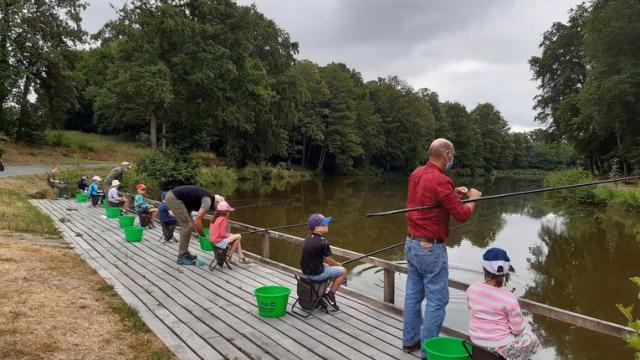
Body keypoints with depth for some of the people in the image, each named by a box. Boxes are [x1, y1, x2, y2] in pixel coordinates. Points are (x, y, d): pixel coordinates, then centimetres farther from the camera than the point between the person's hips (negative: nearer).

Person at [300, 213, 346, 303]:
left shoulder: (308, 239, 4)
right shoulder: (323, 242, -21)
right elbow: (329, 261, -12)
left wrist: (335, 263, 19)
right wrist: (337, 264, 11)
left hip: (306, 271, 8)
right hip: (316, 274, -8)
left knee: (327, 266, 34)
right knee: (343, 271, 6)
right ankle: (330, 295, 11)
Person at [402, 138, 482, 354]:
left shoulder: (417, 174, 6)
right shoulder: (440, 180, -20)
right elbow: (462, 215, -16)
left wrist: (453, 193, 17)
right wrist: (472, 199, 3)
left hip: (411, 243, 9)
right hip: (430, 248, -9)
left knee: (413, 294, 15)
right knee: (437, 300, 2)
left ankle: (410, 340, 26)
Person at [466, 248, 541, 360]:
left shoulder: (472, 289, -13)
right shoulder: (509, 299, -24)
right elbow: (518, 329, -14)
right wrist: (522, 321, 8)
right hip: (500, 345, -5)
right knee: (531, 339, 25)